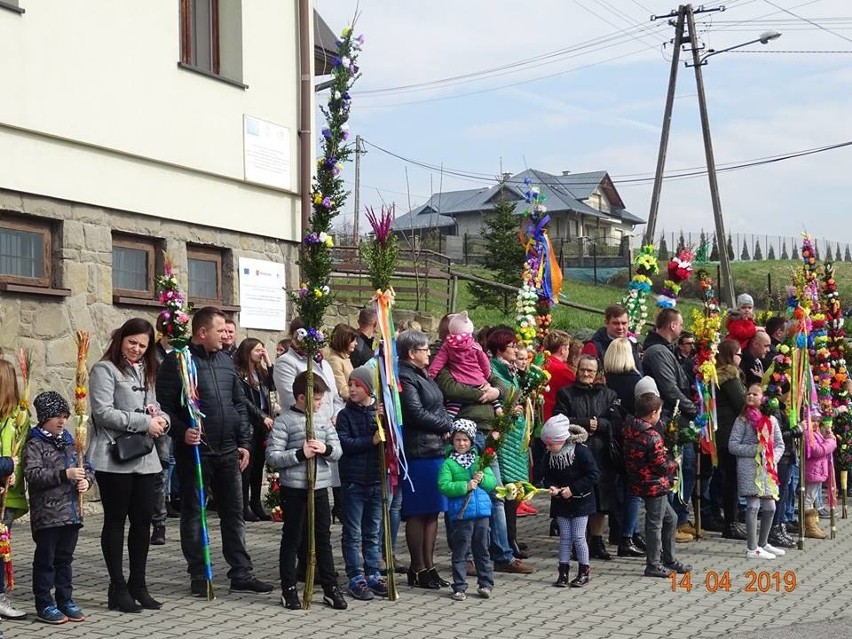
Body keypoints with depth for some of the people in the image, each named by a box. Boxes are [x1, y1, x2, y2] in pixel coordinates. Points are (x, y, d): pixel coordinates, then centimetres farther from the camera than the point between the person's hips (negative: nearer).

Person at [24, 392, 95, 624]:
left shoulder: (69, 441, 13)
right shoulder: (35, 444, -8)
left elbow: (86, 466, 18)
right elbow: (32, 474, -20)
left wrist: (85, 479, -4)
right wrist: (64, 474, -25)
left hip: (71, 513, 6)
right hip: (47, 515, -6)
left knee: (65, 558, 15)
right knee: (45, 559, 3)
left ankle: (65, 600, 23)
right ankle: (44, 605, 10)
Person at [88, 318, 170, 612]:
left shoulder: (146, 372, 18)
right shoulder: (104, 370, -5)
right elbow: (103, 412, -15)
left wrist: (161, 420, -3)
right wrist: (144, 422, -16)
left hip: (145, 458, 7)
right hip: (114, 458, -7)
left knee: (143, 520, 7)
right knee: (115, 520, 2)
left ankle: (138, 585, 18)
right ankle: (117, 589, 8)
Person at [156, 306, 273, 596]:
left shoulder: (225, 360, 13)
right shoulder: (177, 362, -7)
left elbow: (239, 404, 17)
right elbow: (164, 406, -10)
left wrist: (244, 442, 11)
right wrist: (181, 431, -24)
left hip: (227, 451, 6)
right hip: (194, 451, -6)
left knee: (234, 513, 8)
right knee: (193, 514, 4)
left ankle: (241, 573, 13)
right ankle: (198, 575, 12)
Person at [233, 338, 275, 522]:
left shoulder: (261, 371, 15)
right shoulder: (238, 372, -6)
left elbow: (273, 386, 2)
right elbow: (243, 400, -11)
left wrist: (269, 363, 0)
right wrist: (263, 416, -13)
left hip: (263, 424, 7)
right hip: (248, 424, -7)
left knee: (259, 465, 9)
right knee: (247, 465, -4)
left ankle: (256, 504, 16)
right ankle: (244, 506, 0)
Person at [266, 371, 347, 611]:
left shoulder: (323, 420, 9)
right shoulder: (284, 421, -9)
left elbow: (338, 451, 9)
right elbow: (272, 457, -14)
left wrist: (325, 449, -12)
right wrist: (300, 454, -21)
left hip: (319, 488, 5)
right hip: (294, 489, -5)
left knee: (323, 539, 11)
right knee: (291, 539, 4)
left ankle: (330, 588, 18)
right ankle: (289, 590, 13)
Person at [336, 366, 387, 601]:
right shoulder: (345, 415, -1)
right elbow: (344, 443, -12)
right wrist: (371, 441, -18)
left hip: (376, 480, 3)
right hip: (354, 481, -3)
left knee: (373, 532, 12)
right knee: (353, 533, 1)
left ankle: (373, 575, 19)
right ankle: (356, 578, 6)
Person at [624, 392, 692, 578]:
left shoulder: (630, 431, 4)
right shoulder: (652, 437, -22)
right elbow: (661, 466, -20)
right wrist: (674, 463, 1)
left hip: (640, 483, 9)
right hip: (655, 485, -9)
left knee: (670, 518, 20)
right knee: (655, 524, 2)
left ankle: (669, 559, 27)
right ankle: (653, 565, 11)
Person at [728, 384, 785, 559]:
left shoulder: (771, 420, 11)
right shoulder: (742, 420, -1)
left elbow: (780, 444, 14)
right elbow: (733, 446, -6)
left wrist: (773, 457, -6)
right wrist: (756, 449, -14)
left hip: (768, 469, 5)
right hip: (750, 468, -5)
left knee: (770, 507, 9)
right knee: (753, 506, -7)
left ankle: (763, 543, 26)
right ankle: (752, 549, -3)